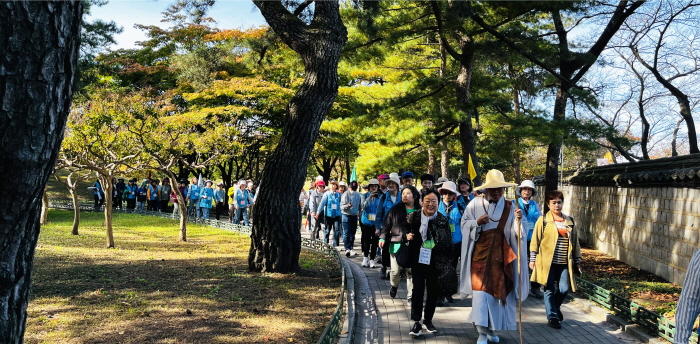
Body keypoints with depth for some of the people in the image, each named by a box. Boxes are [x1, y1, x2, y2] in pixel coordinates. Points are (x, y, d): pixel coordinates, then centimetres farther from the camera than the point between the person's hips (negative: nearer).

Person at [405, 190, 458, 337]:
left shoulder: (443, 220, -5)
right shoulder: (414, 216, -4)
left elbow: (448, 243, -2)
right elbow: (404, 227, 12)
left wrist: (448, 262, -5)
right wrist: (407, 234, -11)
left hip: (435, 261, 1)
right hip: (418, 259, -1)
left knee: (433, 291, 9)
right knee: (418, 289, -4)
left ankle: (428, 321, 25)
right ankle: (416, 322, 4)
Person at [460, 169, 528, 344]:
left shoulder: (509, 207, 3)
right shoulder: (475, 204, -2)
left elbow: (515, 232, -5)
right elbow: (464, 223, 1)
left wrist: (518, 220, -25)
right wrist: (477, 222, -16)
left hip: (500, 257, 2)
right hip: (480, 255, -2)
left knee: (498, 291, 10)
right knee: (480, 291, -7)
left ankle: (491, 328, 27)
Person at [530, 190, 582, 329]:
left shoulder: (569, 221, 11)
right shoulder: (543, 220, 0)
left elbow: (575, 242, 16)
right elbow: (535, 241, 0)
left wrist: (577, 261, 14)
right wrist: (533, 259, -4)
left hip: (564, 263, 3)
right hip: (547, 261, -3)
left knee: (564, 289, -1)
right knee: (550, 290, 0)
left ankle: (555, 307, 28)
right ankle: (552, 316, 13)